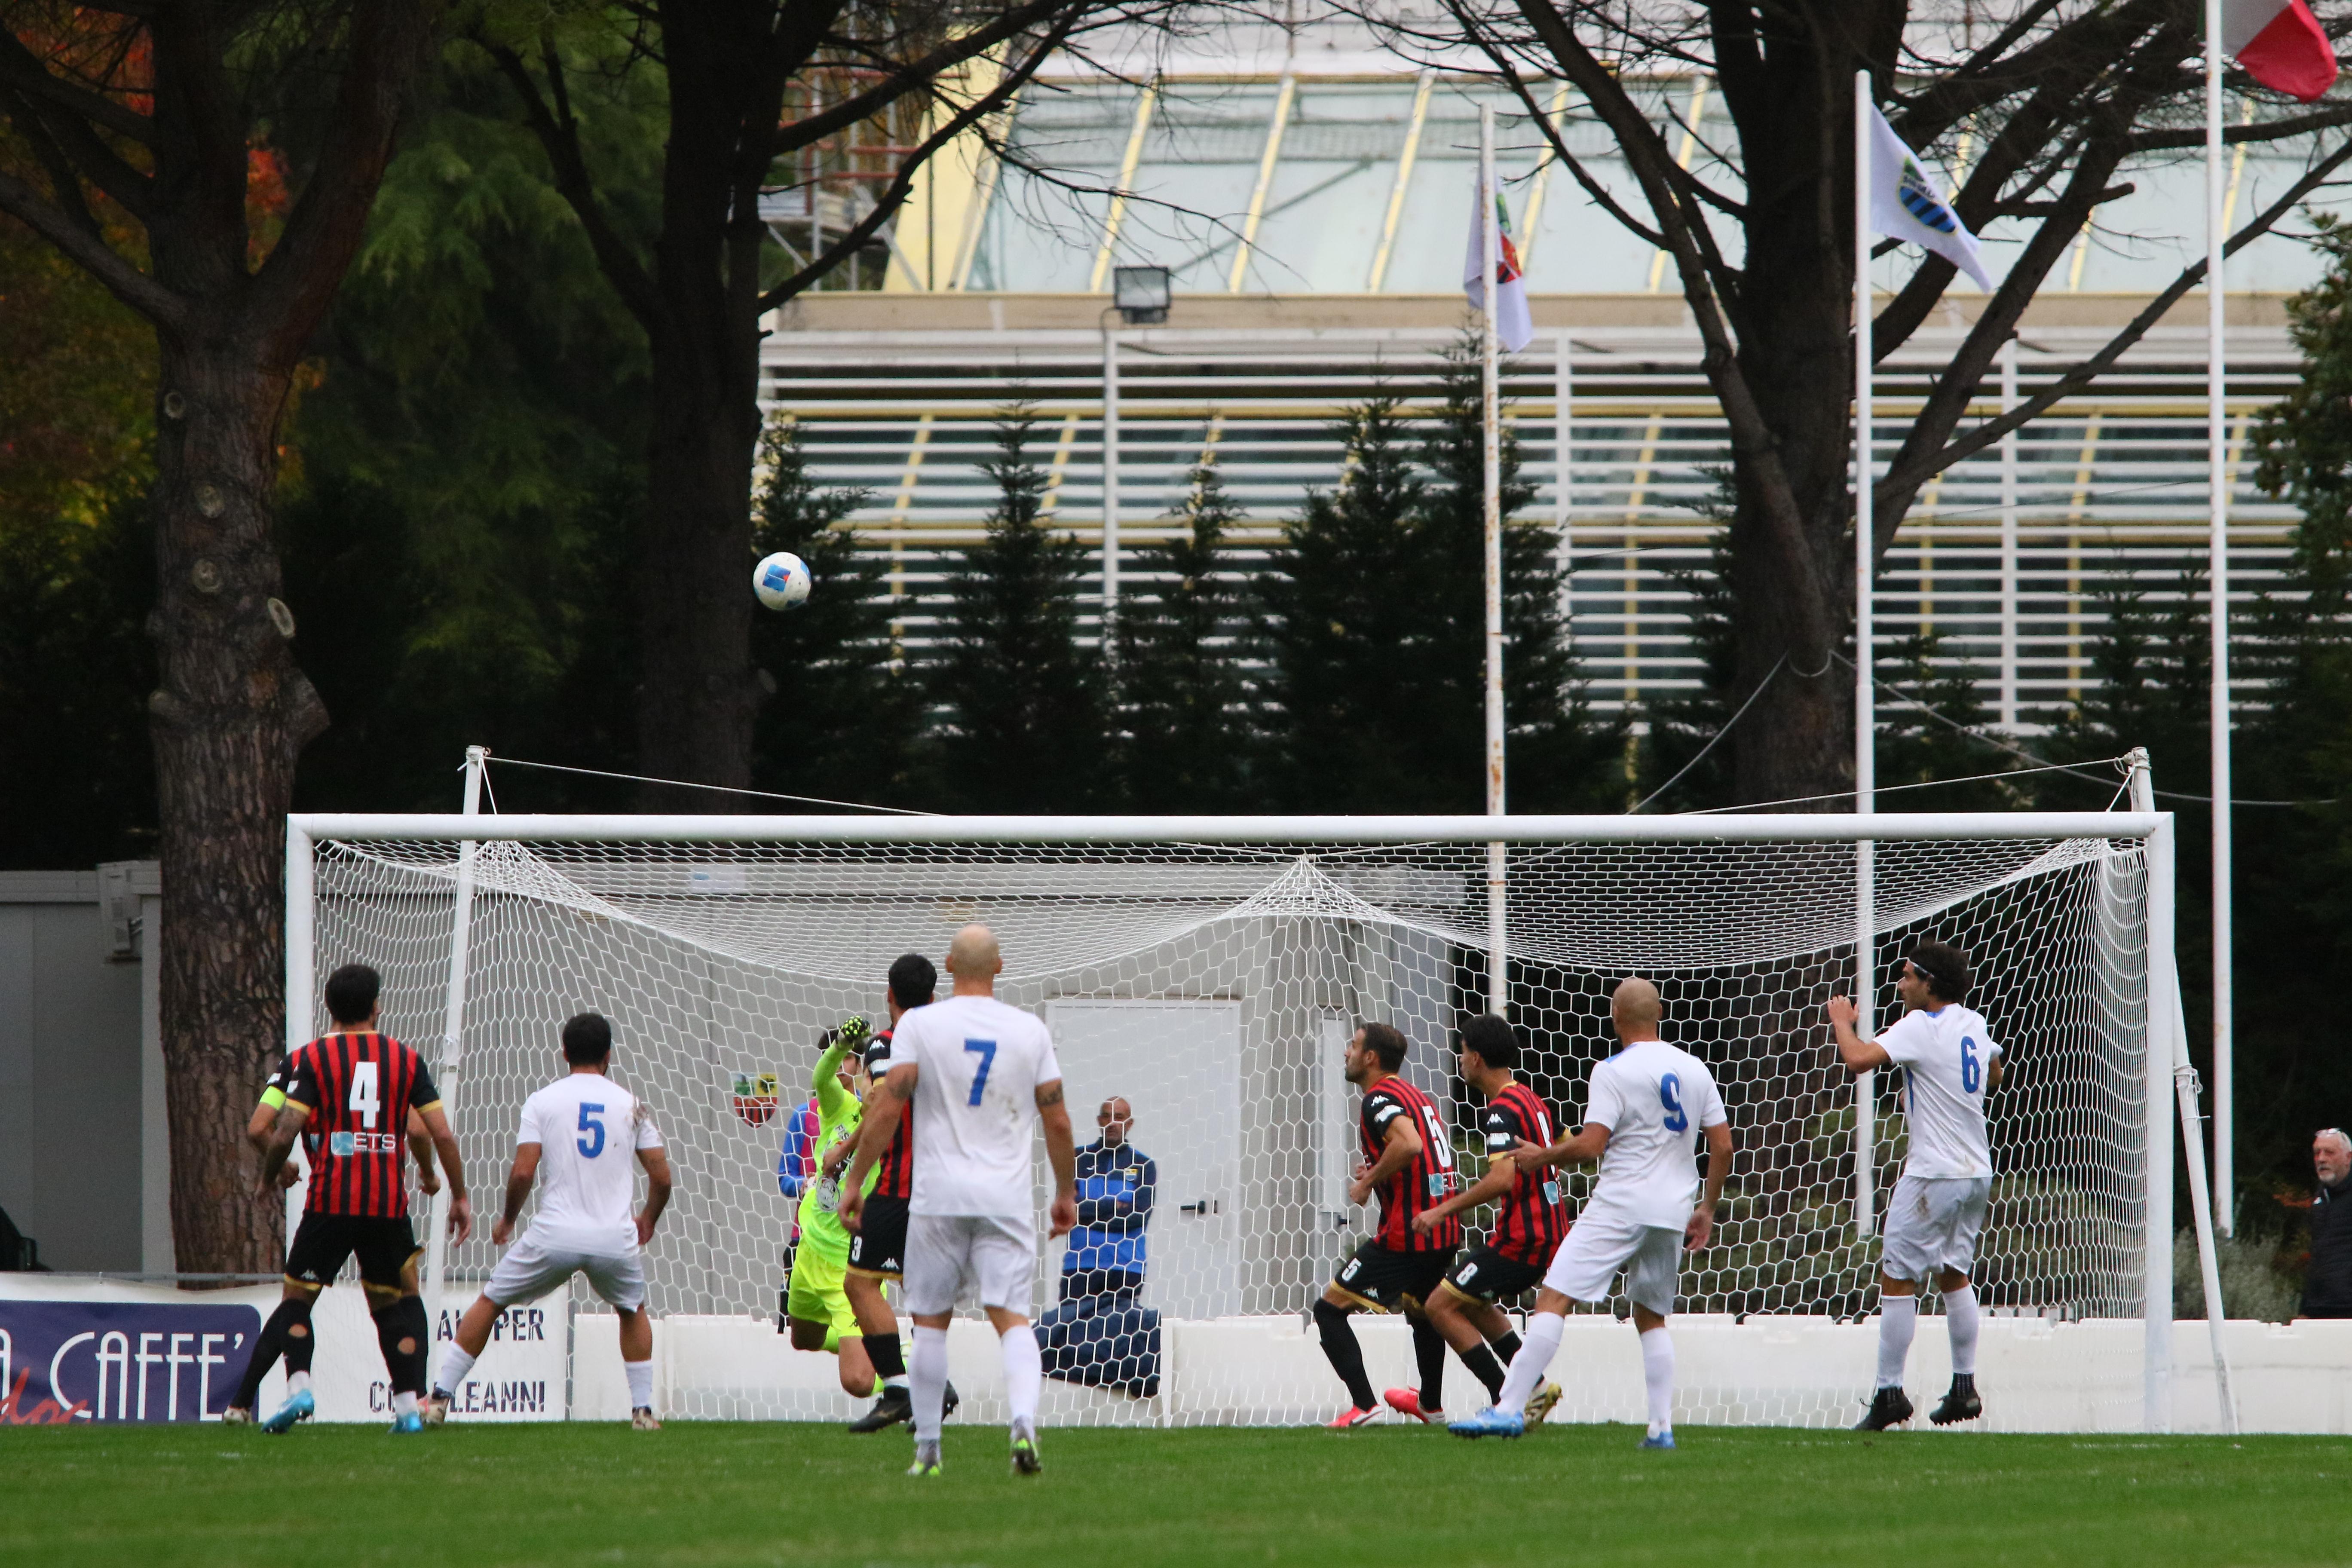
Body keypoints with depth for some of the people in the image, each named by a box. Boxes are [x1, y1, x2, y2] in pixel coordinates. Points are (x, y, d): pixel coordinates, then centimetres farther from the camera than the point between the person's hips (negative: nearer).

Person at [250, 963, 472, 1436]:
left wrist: (267, 1180, 12)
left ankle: (299, 1385, -16)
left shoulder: (312, 1057, 1)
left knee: (297, 1298, 7)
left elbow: (284, 1133, -7)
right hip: (389, 1202, 2)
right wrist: (460, 1196, 13)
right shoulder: (406, 1059, 8)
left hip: (330, 1201, -2)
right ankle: (410, 1403, 3)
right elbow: (442, 1134, 3)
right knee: (393, 1302, 15)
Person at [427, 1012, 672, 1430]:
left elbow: (523, 1172, -6)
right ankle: (643, 1408, 21)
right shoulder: (631, 1106, 8)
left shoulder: (543, 1101, 2)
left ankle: (440, 1399, 11)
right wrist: (648, 1220, 27)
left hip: (555, 1235, -1)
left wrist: (507, 1219, 12)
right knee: (633, 1312, 30)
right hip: (616, 1237, 1)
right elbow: (661, 1177, 7)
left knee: (489, 1303, 16)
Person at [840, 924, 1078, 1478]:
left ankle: (927, 1448, 12)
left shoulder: (919, 1025, -2)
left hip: (937, 1198, -1)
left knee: (930, 1321, 10)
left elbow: (887, 1109, -8)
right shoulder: (1030, 1031, 3)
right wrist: (1066, 1193, 18)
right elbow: (1058, 1121, 5)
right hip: (1006, 1199, 1)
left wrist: (854, 1181, -2)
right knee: (1012, 1317, -3)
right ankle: (1024, 1421, -27)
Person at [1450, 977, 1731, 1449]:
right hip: (1674, 1211, 6)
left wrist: (1540, 1157, 2)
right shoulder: (1695, 1070, 10)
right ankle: (1662, 1427, 8)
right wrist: (1708, 1208, 21)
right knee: (1651, 1316, 18)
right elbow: (1723, 1147, 11)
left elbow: (1591, 1145, -15)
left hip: (1620, 1205, -6)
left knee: (1554, 1299, -8)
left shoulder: (1614, 1072, -7)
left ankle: (1509, 1409, -16)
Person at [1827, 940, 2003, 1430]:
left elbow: (1858, 1059, -24)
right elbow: (1994, 1076, 28)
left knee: (1897, 1278, -5)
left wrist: (1842, 1021, -5)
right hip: (1978, 1170, 8)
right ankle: (1964, 1386, 17)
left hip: (1934, 1174, -8)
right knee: (1954, 1274, 18)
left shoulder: (1919, 1028, -14)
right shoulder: (1974, 1024, 10)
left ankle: (1890, 1393, -7)